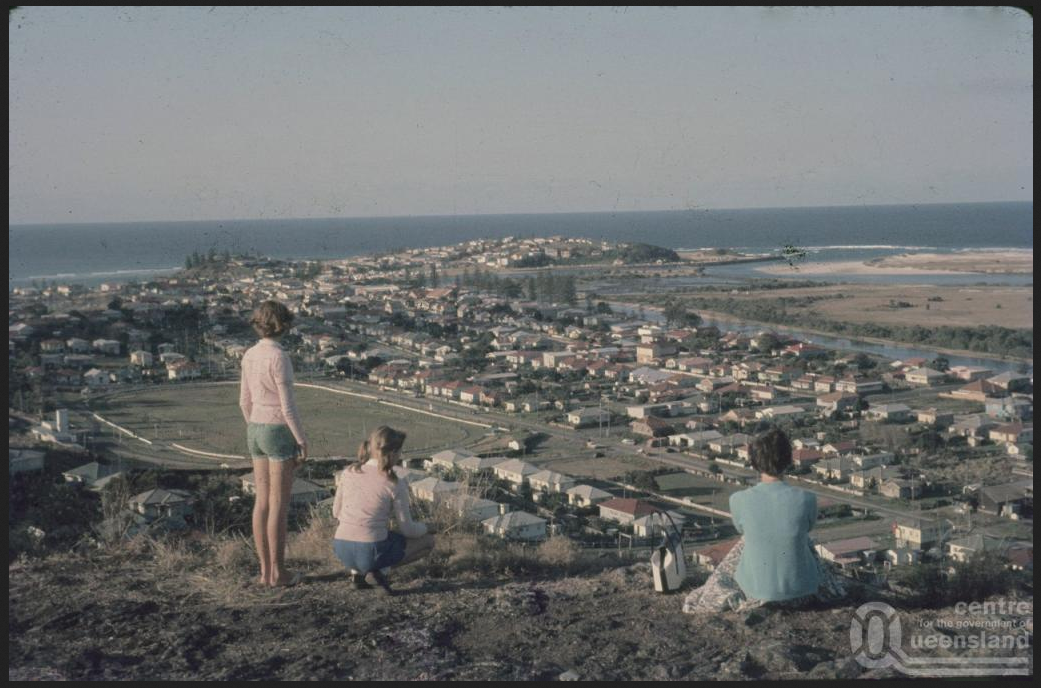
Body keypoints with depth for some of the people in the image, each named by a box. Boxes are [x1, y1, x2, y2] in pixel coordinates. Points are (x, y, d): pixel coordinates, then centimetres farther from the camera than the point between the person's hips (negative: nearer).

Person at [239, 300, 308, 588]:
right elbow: (288, 405, -19)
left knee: (263, 501, 12)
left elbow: (245, 400, 12)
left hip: (257, 432, 7)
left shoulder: (250, 355, 5)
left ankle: (265, 570, 16)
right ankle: (278, 572, 7)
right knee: (279, 505, 1)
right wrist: (303, 441, -11)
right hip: (279, 434, -7)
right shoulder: (279, 357, -19)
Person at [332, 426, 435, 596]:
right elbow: (407, 529, -2)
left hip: (341, 549, 6)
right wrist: (423, 527, 20)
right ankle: (379, 571, -2)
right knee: (428, 540, 17)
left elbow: (336, 513, 16)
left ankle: (357, 573, 15)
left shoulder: (349, 472, 6)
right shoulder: (395, 483, -7)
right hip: (370, 553, -6)